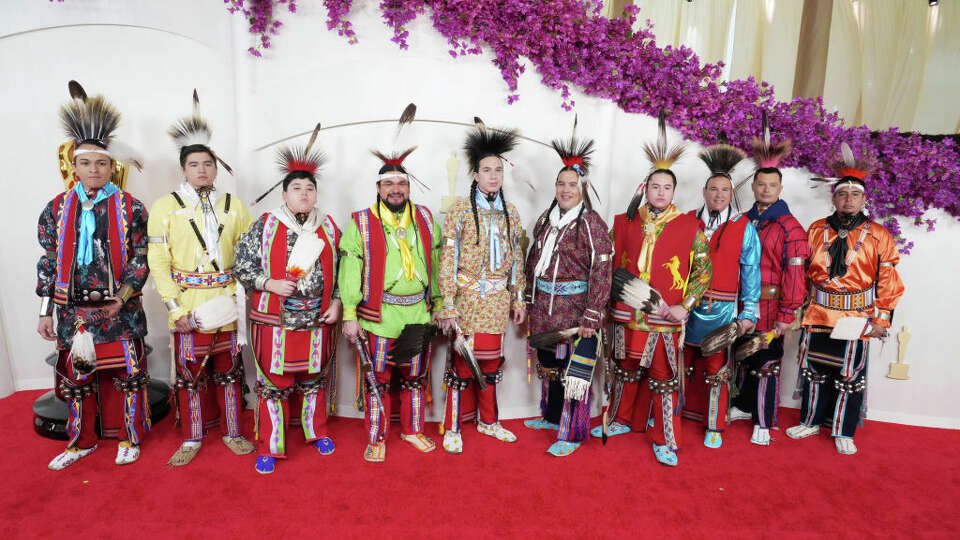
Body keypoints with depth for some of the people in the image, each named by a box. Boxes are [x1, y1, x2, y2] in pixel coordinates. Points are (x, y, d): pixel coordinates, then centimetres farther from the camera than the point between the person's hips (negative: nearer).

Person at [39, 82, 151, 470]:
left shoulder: (130, 208, -3)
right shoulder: (57, 209, 4)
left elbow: (140, 259, -3)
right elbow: (48, 263, 7)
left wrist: (123, 296, -16)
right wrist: (46, 312, 5)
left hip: (120, 308, -2)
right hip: (73, 309, 3)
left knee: (127, 374, 6)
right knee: (77, 376, 13)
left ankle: (129, 438, 24)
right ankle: (81, 442, 31)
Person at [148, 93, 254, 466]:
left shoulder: (233, 205, 7)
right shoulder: (165, 206, 0)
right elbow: (158, 262, -5)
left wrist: (243, 292, 0)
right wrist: (174, 308, -11)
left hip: (227, 304, 2)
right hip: (188, 306, -2)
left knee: (228, 369, 11)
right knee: (189, 371, 7)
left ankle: (231, 432, 27)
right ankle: (192, 438, 25)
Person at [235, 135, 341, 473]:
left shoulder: (329, 227, 6)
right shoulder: (264, 226, -1)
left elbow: (340, 270, 11)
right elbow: (242, 267, 0)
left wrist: (335, 303, 2)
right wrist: (271, 284, -14)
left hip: (317, 320, 2)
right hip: (274, 320, -2)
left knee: (314, 379, 16)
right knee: (274, 383, 5)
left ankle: (317, 432, 36)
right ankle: (270, 448, 20)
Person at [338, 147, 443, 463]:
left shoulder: (425, 219, 7)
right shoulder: (361, 224, -3)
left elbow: (436, 265, 12)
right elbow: (350, 272, -5)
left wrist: (439, 305, 12)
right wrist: (349, 316, -9)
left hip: (418, 315, 3)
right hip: (378, 317, -3)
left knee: (415, 377, 15)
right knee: (377, 380, 6)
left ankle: (413, 430, 34)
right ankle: (376, 439, 23)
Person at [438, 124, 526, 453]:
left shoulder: (511, 213, 9)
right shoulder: (460, 211, -6)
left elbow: (516, 260, 13)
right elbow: (448, 260, -9)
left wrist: (518, 300, 11)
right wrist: (449, 305, -14)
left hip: (498, 300, 5)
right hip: (469, 298, -4)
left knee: (491, 361, 14)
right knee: (464, 361, 0)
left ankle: (488, 421, 30)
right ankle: (453, 429, 15)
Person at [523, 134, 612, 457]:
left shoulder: (591, 223, -11)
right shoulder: (545, 220, 9)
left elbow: (601, 271, -15)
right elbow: (533, 261, 16)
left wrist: (592, 317, -19)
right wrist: (530, 302, 15)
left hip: (575, 309, -6)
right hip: (545, 307, 7)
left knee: (573, 369, 2)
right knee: (550, 363, 20)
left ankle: (572, 434, 15)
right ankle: (552, 415, 39)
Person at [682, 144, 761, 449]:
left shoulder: (744, 228, 2)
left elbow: (751, 273, 2)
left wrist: (748, 314, -3)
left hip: (721, 312, -1)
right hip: (685, 307, 2)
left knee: (716, 370, 5)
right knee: (683, 364, 12)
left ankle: (714, 428, 20)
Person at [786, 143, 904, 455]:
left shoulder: (878, 236, -3)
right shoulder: (816, 230, 3)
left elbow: (888, 280, -1)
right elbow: (803, 272, 8)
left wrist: (882, 317, -5)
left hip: (857, 318, -2)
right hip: (818, 313, 2)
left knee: (850, 376, 6)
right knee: (814, 370, 12)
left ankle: (843, 432, 22)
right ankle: (811, 422, 29)